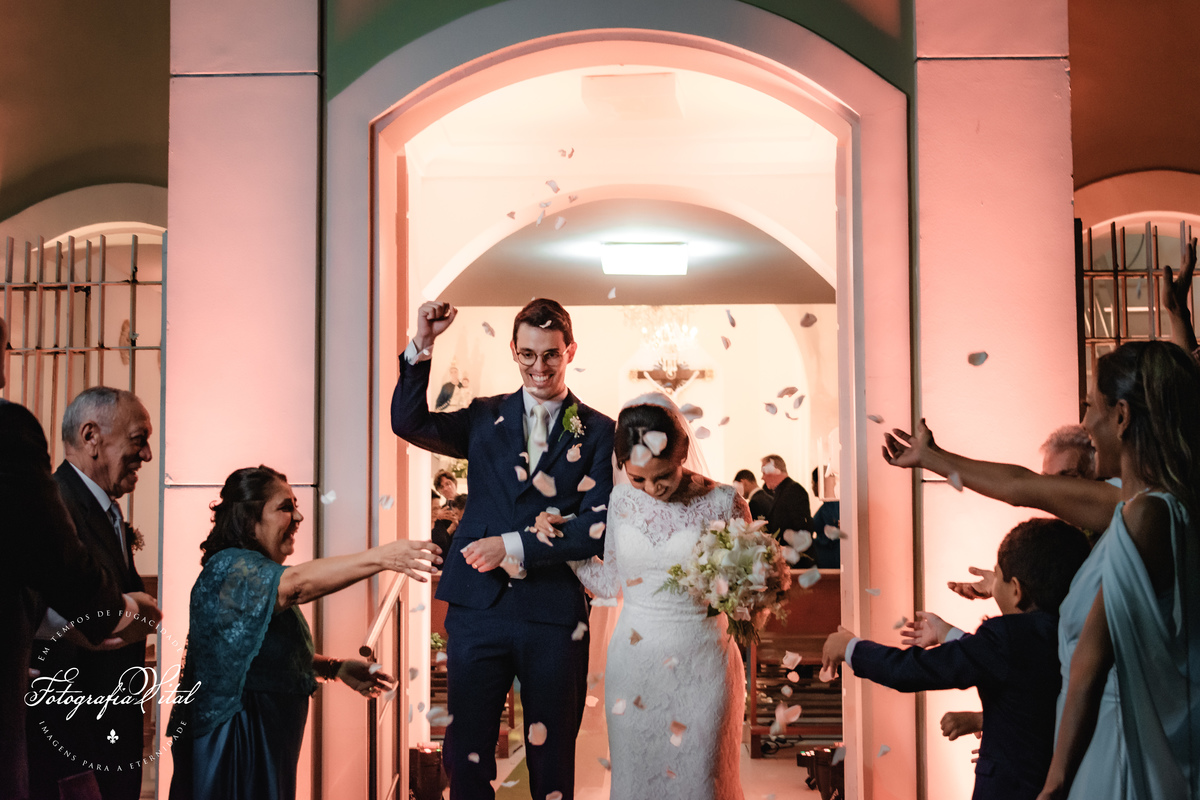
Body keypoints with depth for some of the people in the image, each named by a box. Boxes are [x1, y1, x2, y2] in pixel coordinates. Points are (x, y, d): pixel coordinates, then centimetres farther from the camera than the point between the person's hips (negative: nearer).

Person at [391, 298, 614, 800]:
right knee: (466, 754, 9)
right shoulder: (485, 417, 10)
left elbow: (598, 527, -8)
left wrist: (514, 546, -16)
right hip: (477, 608, 2)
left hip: (555, 615, -2)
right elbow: (407, 422, -1)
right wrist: (422, 346, -13)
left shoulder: (599, 432, 1)